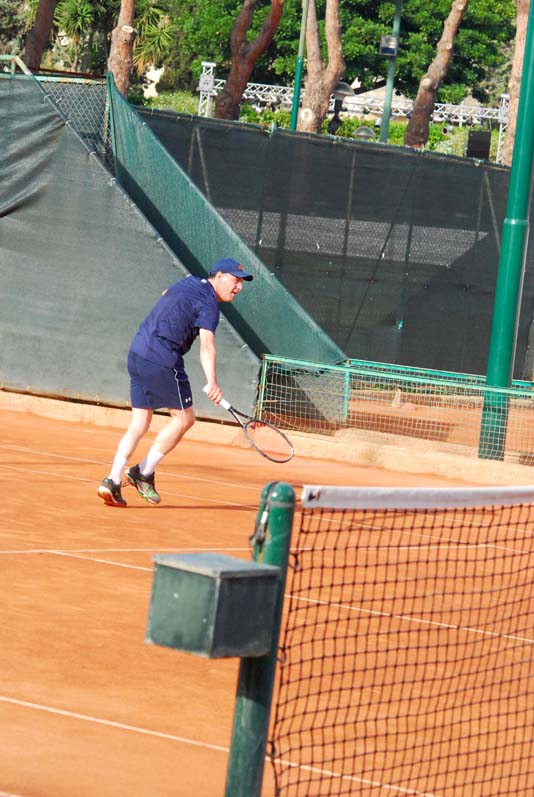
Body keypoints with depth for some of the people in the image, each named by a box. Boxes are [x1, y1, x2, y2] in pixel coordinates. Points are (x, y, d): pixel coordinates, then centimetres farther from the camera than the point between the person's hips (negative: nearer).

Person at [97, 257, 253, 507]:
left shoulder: (189, 283, 15)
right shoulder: (208, 305, -11)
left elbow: (165, 295, 38)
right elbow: (207, 346, -26)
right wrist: (212, 382, -38)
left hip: (136, 353, 9)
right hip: (162, 360, -9)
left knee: (139, 423, 10)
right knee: (184, 417, 5)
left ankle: (112, 481, 0)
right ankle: (144, 472, 6)